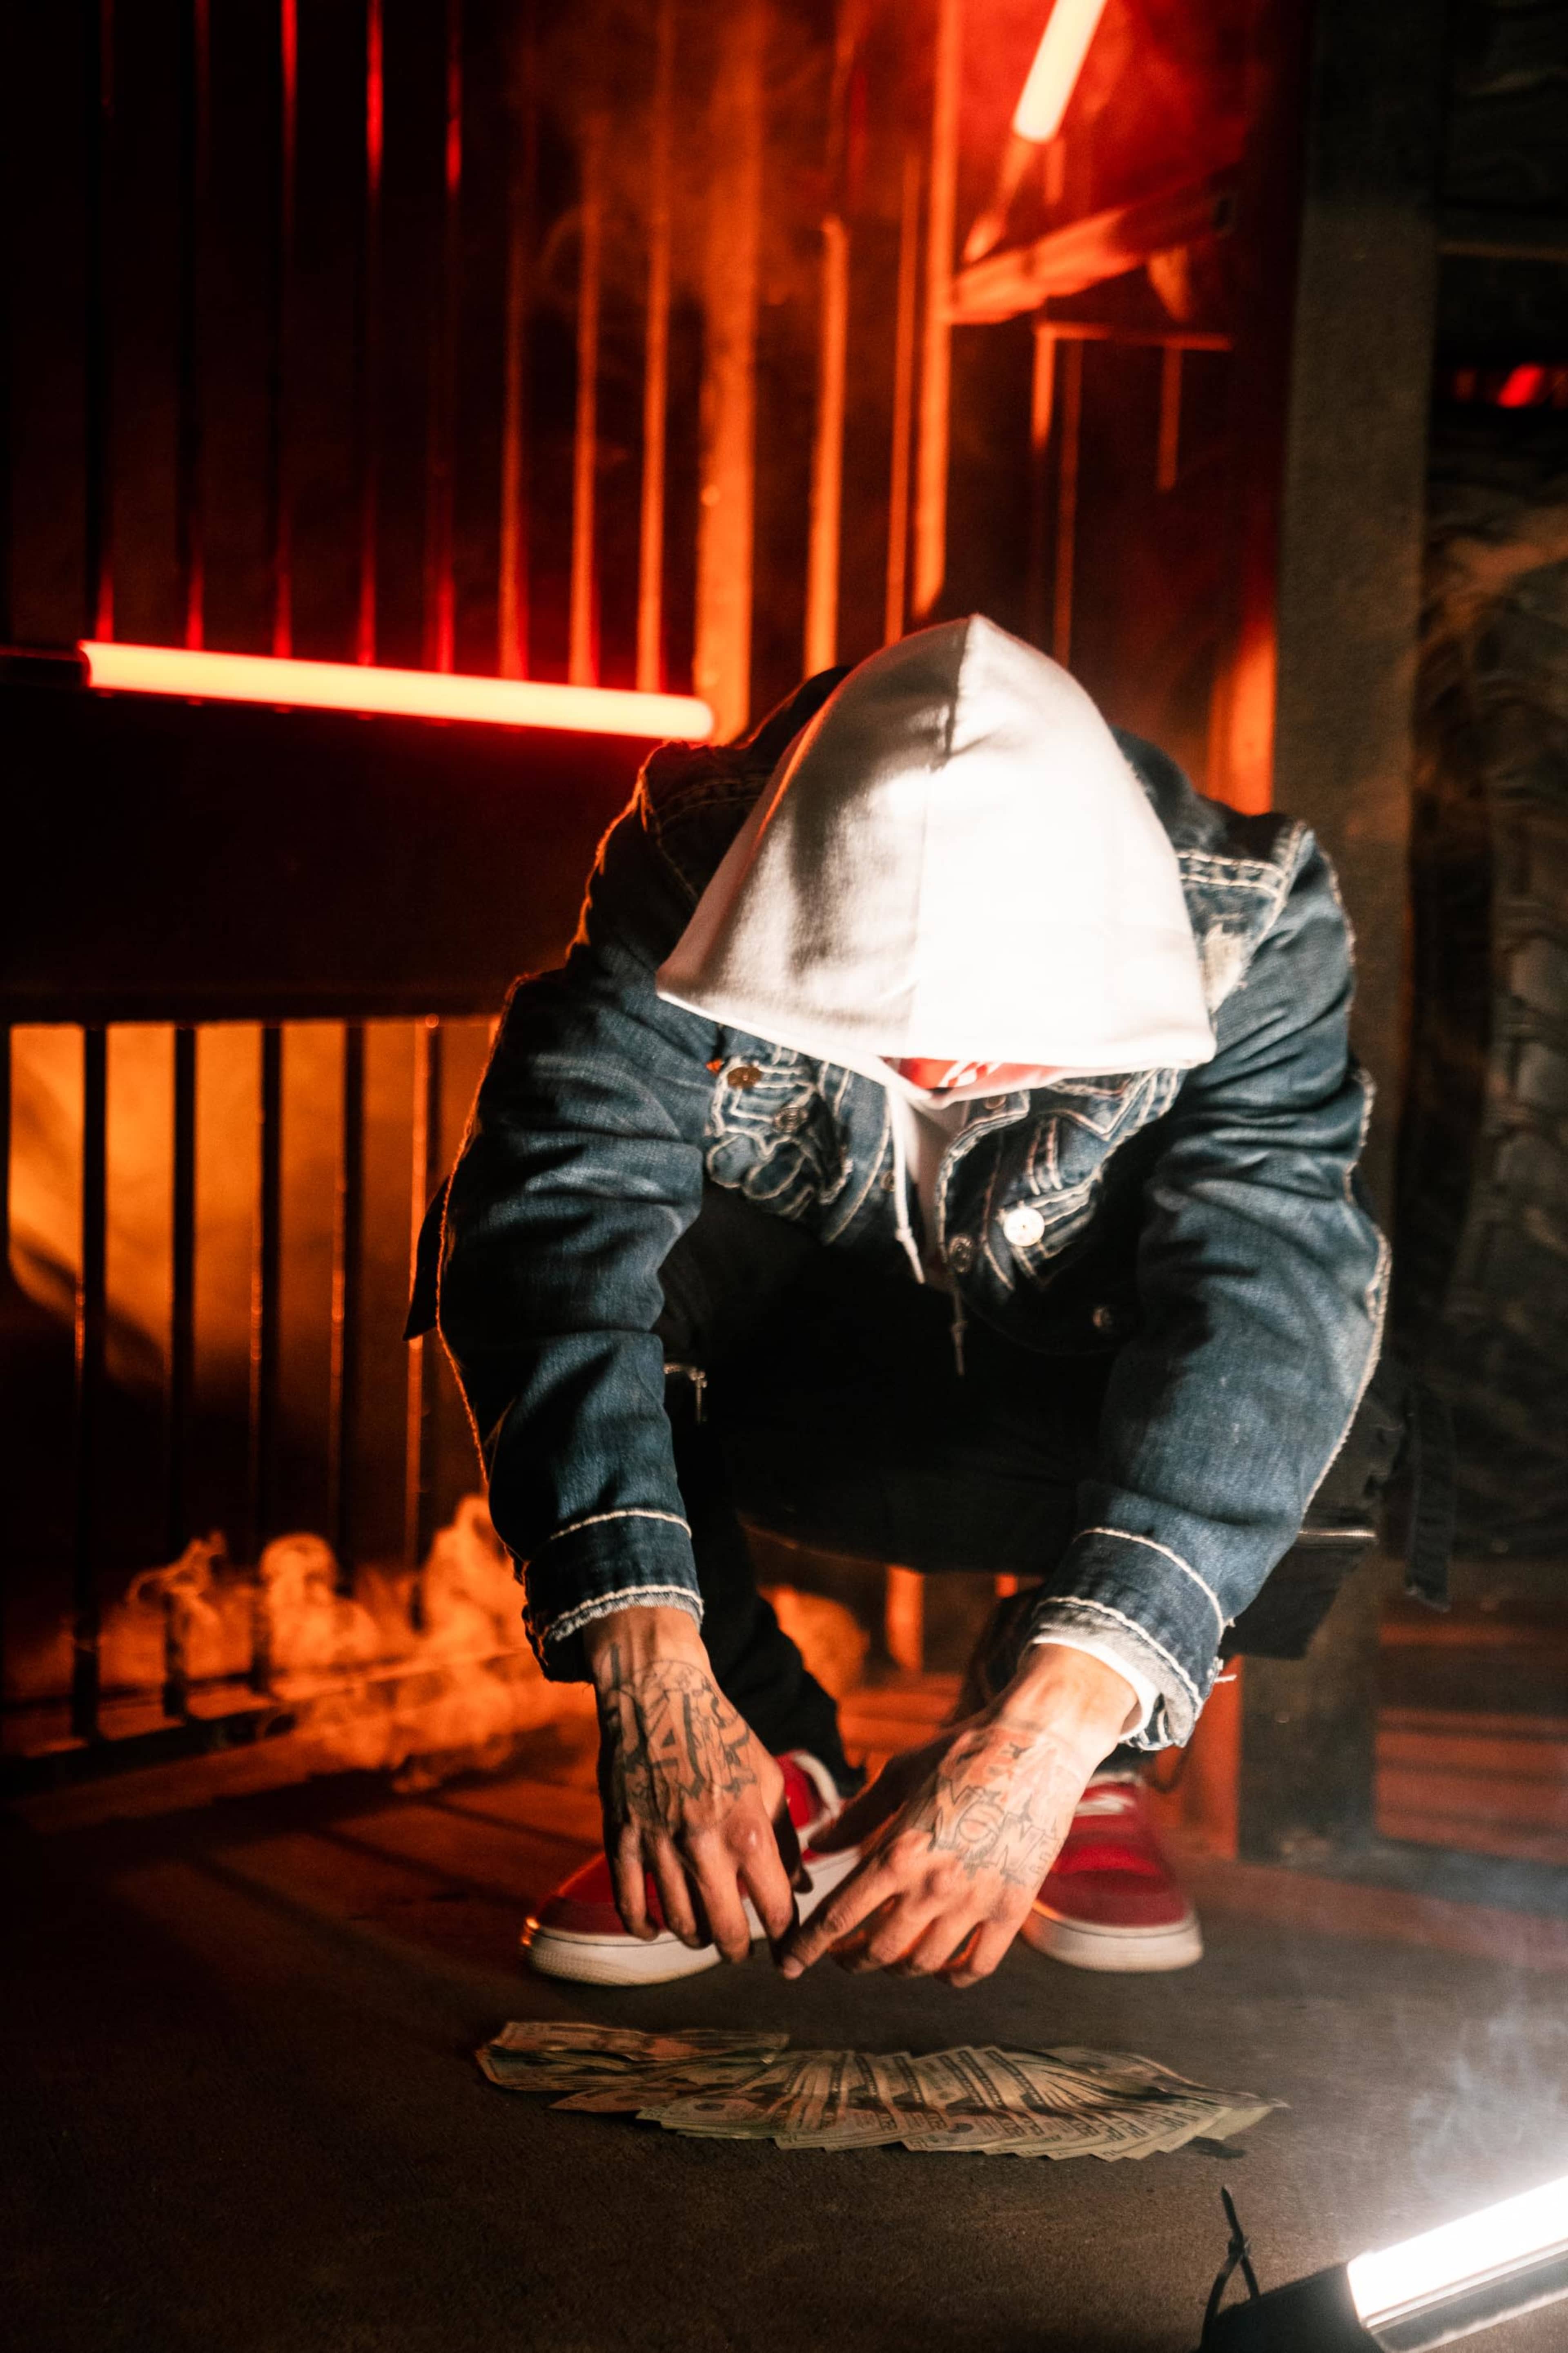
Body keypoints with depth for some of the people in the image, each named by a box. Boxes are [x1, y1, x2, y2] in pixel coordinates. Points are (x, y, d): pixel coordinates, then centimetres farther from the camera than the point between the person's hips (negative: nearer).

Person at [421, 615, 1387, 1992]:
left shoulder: (1250, 933, -27)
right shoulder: (690, 875, -26)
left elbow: (1261, 1312, -38)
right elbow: (550, 1226, -38)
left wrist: (1050, 1731, -51)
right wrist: (653, 1672, -51)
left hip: (1044, 1403, 0)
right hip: (766, 1388, 1)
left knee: (1296, 1290, -33)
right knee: (524, 1230, -29)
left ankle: (1088, 1765, -8)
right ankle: (776, 1770, -15)